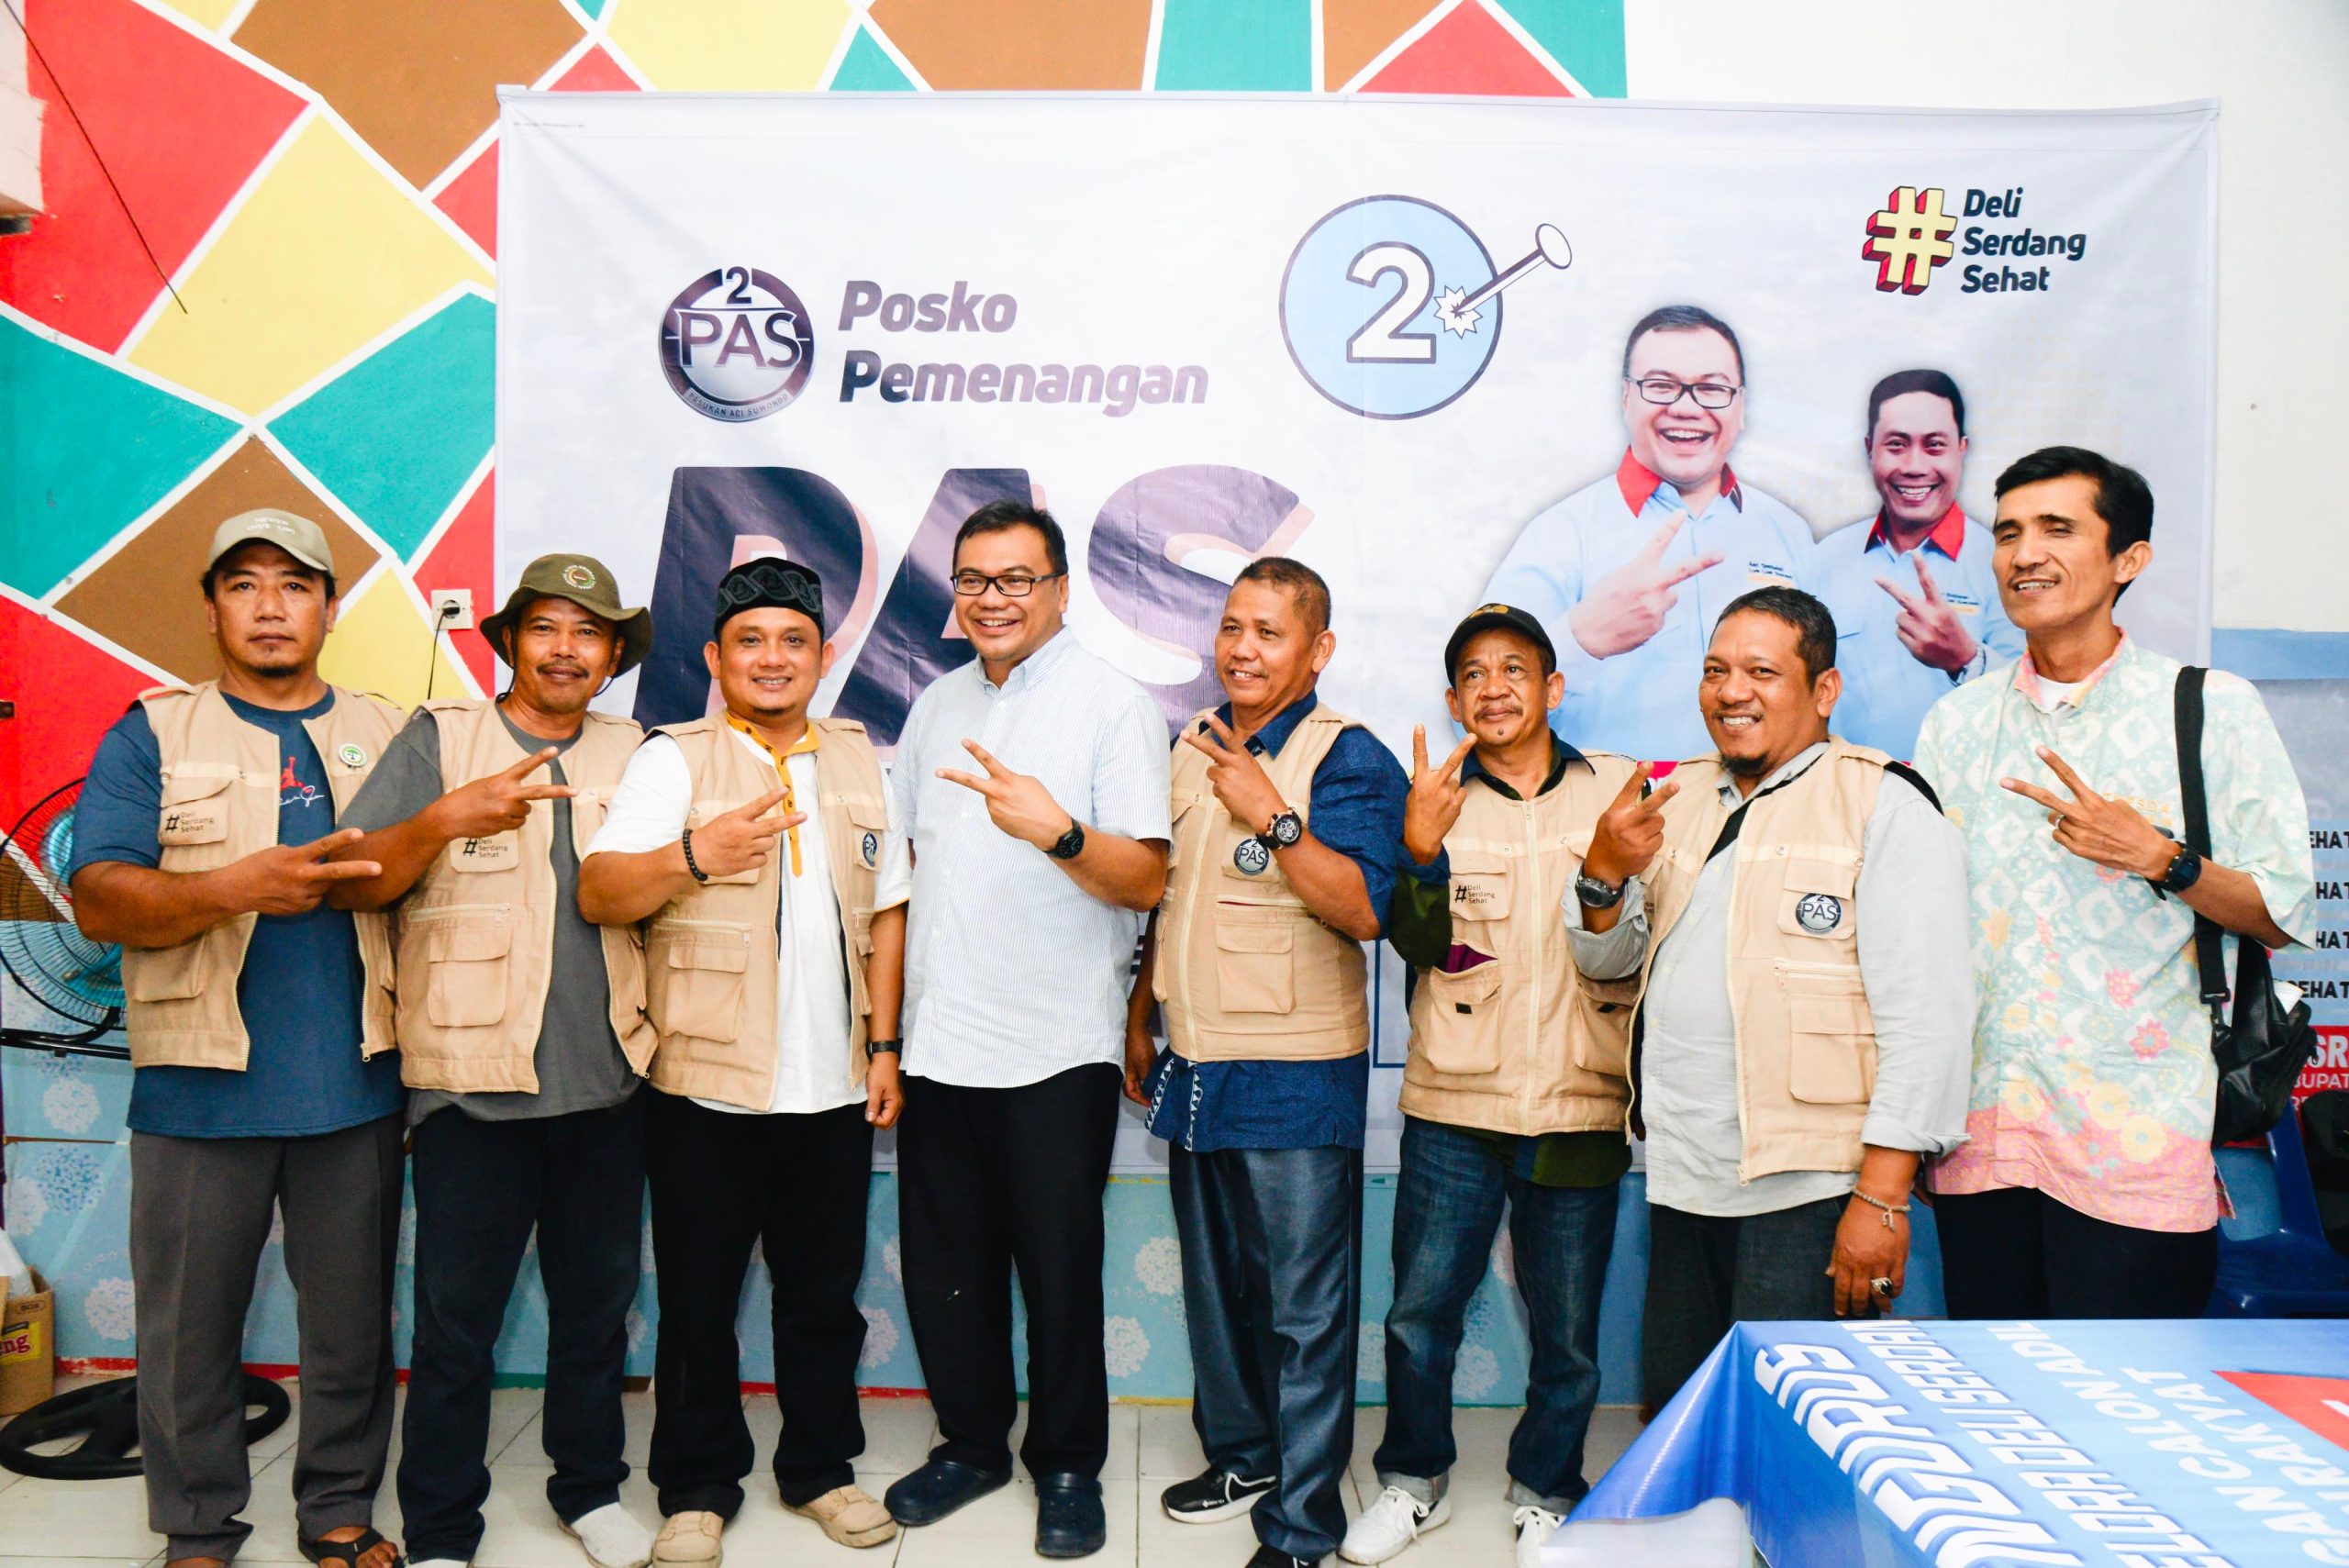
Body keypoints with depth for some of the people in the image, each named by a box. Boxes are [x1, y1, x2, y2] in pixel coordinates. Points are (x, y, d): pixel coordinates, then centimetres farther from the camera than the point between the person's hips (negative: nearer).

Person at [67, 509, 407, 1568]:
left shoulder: (386, 736, 11)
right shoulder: (154, 736, 4)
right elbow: (97, 900, -7)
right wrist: (232, 889, -22)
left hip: (354, 1088, 2)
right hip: (201, 1092, -1)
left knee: (352, 1321, 10)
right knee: (190, 1330, 9)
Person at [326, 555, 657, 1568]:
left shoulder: (635, 755, 10)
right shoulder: (439, 740, 1)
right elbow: (350, 885, -6)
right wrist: (444, 820, -22)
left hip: (607, 1084, 3)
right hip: (474, 1088, -3)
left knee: (597, 1304, 15)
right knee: (455, 1322, 6)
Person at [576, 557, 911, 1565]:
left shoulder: (857, 760, 11)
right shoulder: (674, 760, -2)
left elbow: (885, 910, 13)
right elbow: (598, 895, -13)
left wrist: (883, 1044, 7)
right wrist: (692, 857, -31)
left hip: (834, 1089, 3)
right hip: (708, 1087, -3)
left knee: (825, 1295, 14)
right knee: (698, 1303, 8)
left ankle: (821, 1469, 31)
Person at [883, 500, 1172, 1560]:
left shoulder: (1112, 706, -6)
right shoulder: (936, 706, 12)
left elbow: (1146, 881, -12)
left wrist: (1057, 830, -30)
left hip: (1056, 1046, -5)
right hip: (938, 1037, 5)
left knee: (1057, 1270, 5)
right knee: (943, 1265, 13)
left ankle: (1067, 1466, 25)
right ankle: (972, 1442, 33)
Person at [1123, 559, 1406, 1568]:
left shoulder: (1347, 758, -12)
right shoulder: (1190, 747, 10)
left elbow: (1363, 909, -23)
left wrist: (1273, 816, -28)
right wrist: (1139, 1017, 20)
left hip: (1296, 1075, -7)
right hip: (1195, 1064, 7)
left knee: (1304, 1307, 1)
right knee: (1215, 1284, 20)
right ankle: (1240, 1453, 39)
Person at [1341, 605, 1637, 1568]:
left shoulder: (1616, 788, 4)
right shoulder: (1436, 800, 5)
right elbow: (1415, 944, -6)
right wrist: (1422, 848, -20)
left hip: (1578, 1107, 0)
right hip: (1455, 1103, 0)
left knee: (1567, 1334, 10)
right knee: (1418, 1315, 6)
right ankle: (1414, 1480, 29)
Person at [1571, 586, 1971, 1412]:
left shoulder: (1884, 806, -5)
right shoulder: (1679, 797, 15)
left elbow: (1926, 1016, -12)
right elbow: (1602, 958, 16)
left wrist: (1881, 1196, -17)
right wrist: (1604, 875, -6)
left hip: (1806, 1189, -6)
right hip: (1683, 1180, 6)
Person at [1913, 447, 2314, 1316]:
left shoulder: (2211, 708, 1)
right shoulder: (1955, 721, 11)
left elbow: (2288, 913, -1)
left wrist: (2160, 858, -18)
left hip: (2140, 1143, -3)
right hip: (1980, 1137, 4)